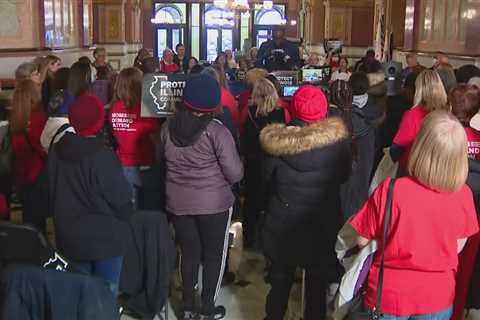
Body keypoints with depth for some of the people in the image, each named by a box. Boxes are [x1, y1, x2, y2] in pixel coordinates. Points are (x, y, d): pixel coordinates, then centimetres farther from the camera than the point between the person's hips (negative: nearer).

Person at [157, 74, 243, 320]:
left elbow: (161, 158, 12)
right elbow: (235, 174, -16)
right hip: (213, 203, -4)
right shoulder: (216, 131, -19)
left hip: (178, 202, 4)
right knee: (213, 255, 14)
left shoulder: (169, 126, -6)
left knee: (189, 253, 17)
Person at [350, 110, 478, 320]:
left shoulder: (391, 191, -27)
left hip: (390, 295, -2)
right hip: (437, 298, 2)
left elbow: (362, 240, -13)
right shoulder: (463, 195, -18)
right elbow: (458, 246, -1)